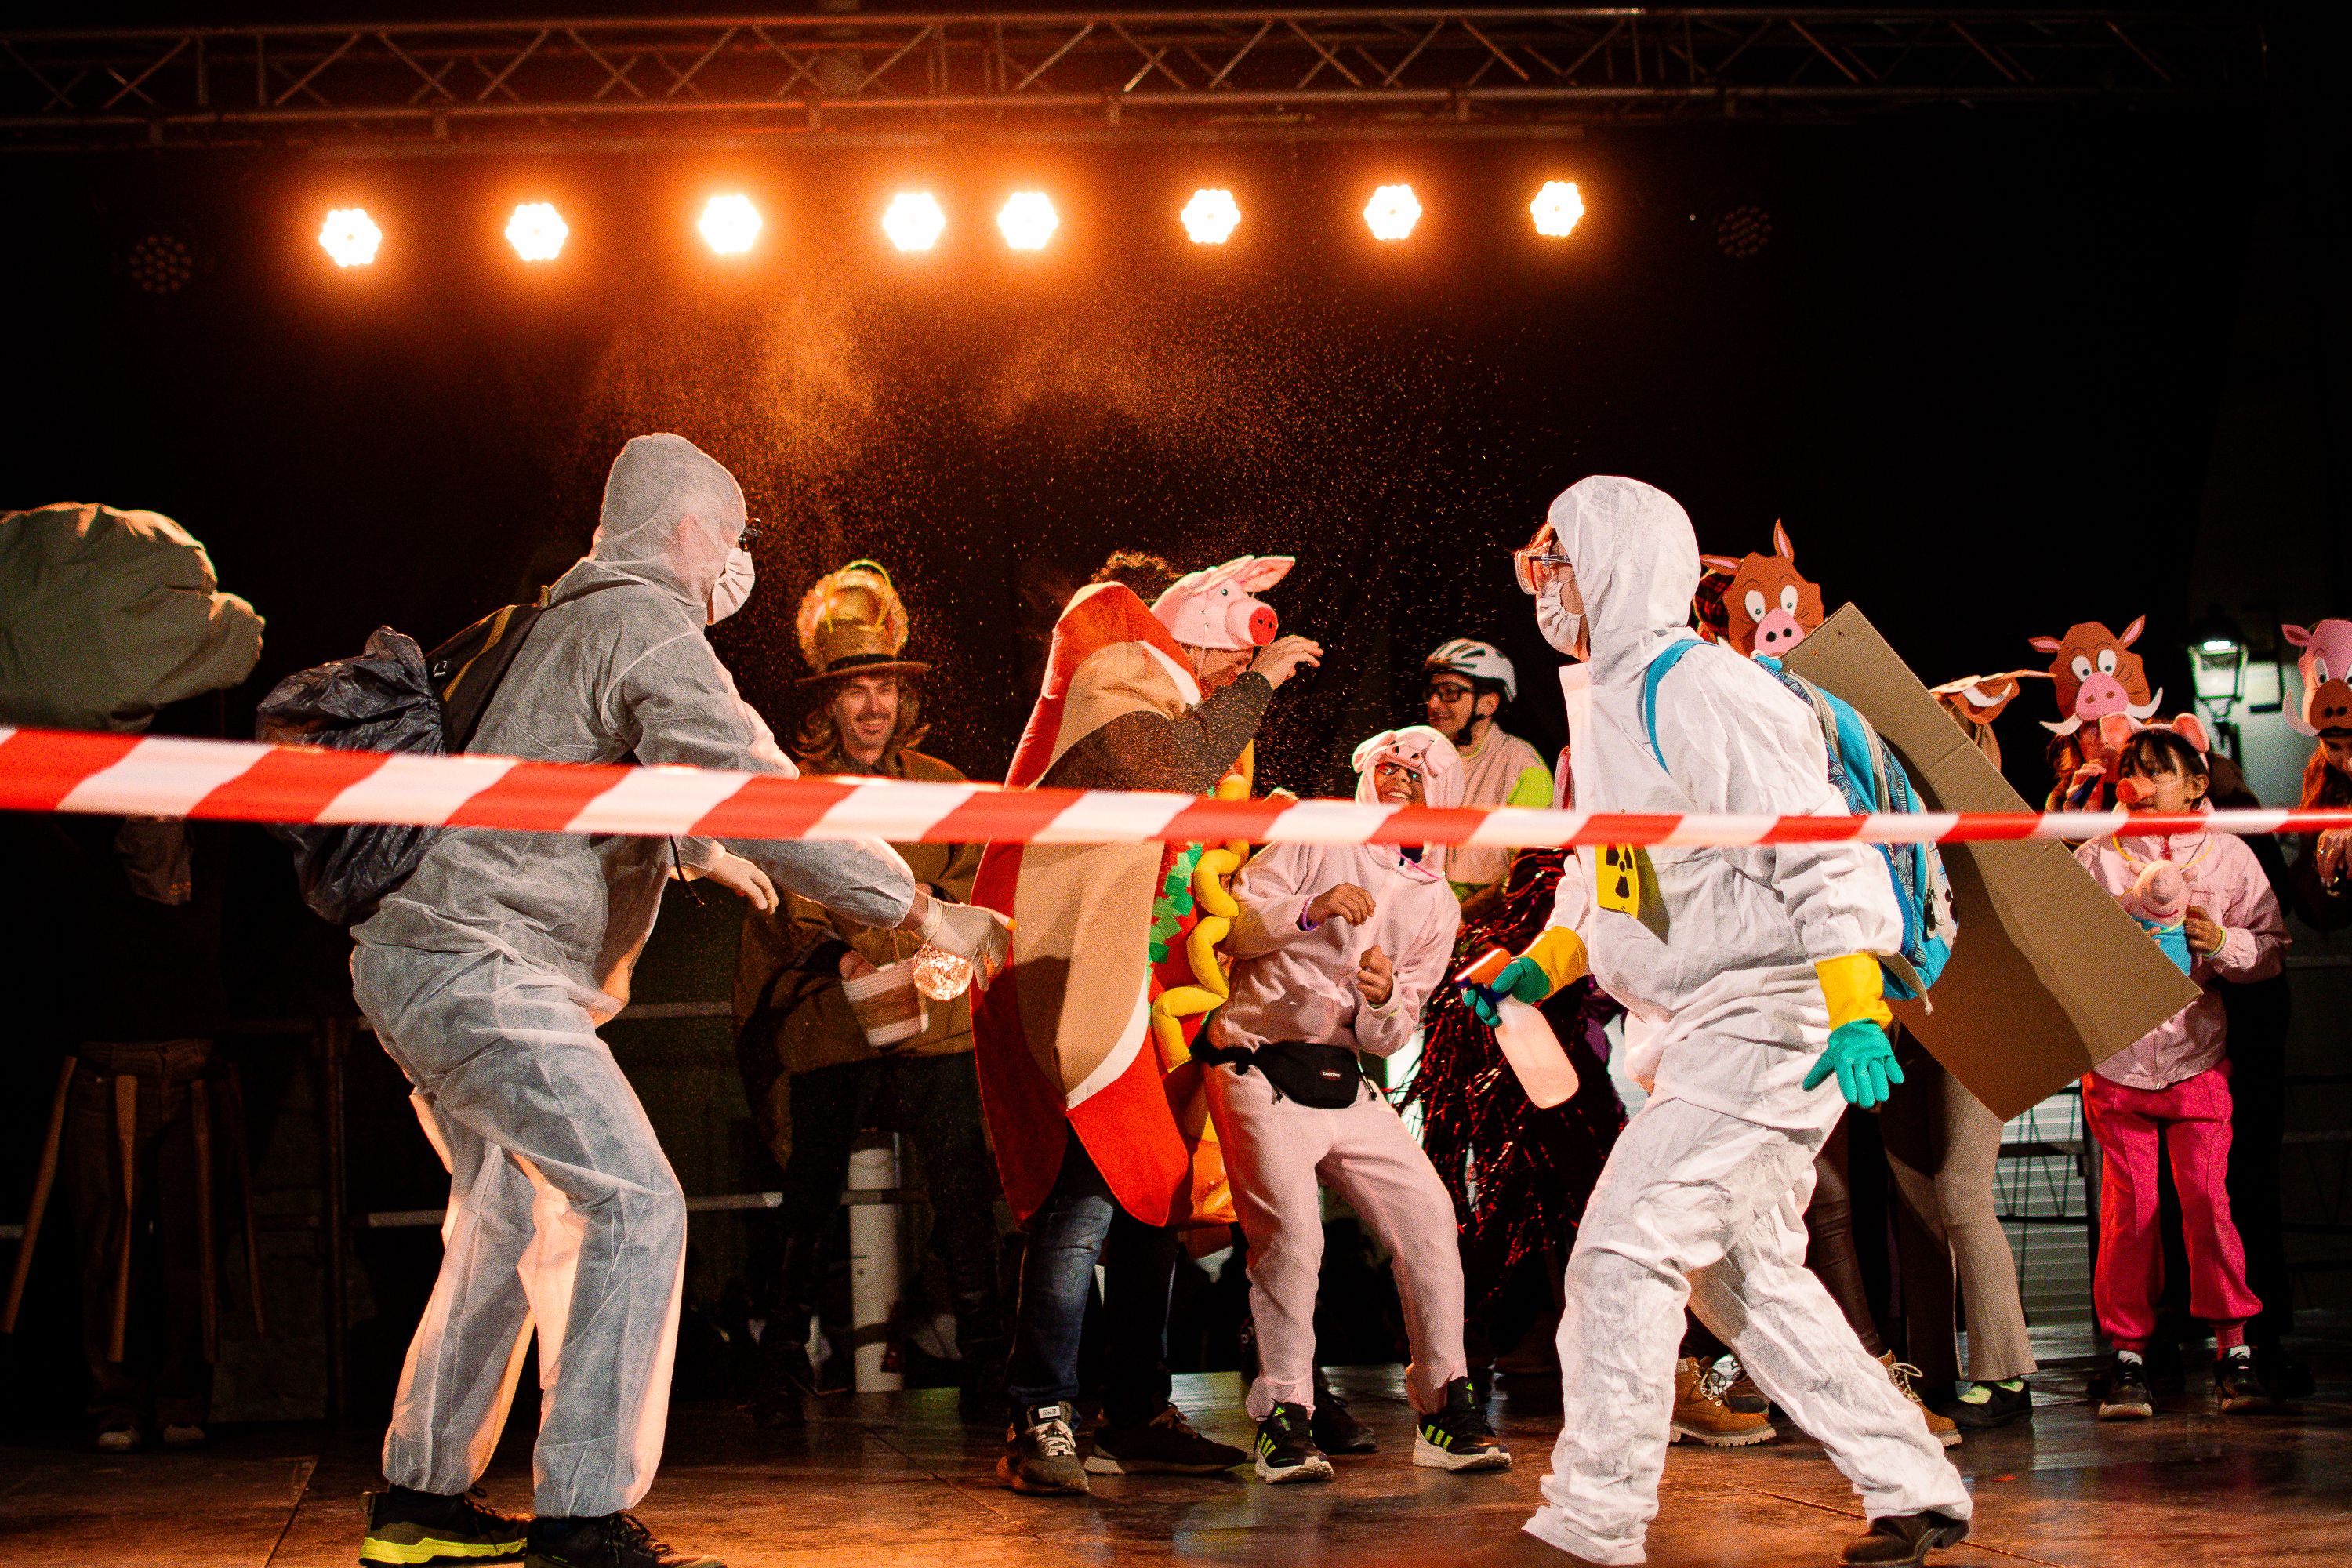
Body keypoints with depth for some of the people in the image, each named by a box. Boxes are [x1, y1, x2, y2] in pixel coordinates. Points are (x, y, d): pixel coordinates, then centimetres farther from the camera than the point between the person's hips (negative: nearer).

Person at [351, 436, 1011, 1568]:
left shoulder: (571, 622, 22)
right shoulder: (647, 625, -11)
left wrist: (695, 850, 53)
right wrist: (920, 909, -18)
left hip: (415, 960, 11)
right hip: (487, 972, -11)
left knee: (511, 1217, 19)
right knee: (633, 1205, -13)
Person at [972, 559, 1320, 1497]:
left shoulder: (1166, 704, 24)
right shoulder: (1106, 679, -5)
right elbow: (1177, 769, -22)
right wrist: (1256, 683, -13)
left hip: (1127, 983, 10)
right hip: (1062, 976, -10)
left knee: (1154, 1189, 8)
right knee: (1088, 1188, -18)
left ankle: (1138, 1416, 14)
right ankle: (1041, 1422, -18)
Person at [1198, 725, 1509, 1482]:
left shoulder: (1436, 905, 14)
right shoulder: (1315, 839, 2)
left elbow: (1389, 1038, 10)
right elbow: (1231, 925, -5)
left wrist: (1385, 1000, -13)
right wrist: (1309, 910, -20)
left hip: (1344, 1080, 5)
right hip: (1261, 1069, -5)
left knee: (1427, 1215, -6)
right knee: (1290, 1233, -20)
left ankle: (1442, 1408, 4)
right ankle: (1281, 1417, -10)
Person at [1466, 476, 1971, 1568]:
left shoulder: (1704, 694, -17)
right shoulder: (1604, 707, 13)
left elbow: (1820, 847, -22)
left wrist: (1857, 1011, -29)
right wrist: (1541, 964, 14)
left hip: (1766, 1020, -10)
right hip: (1694, 1033, 10)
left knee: (1622, 1252, -15)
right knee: (1743, 1279, 14)